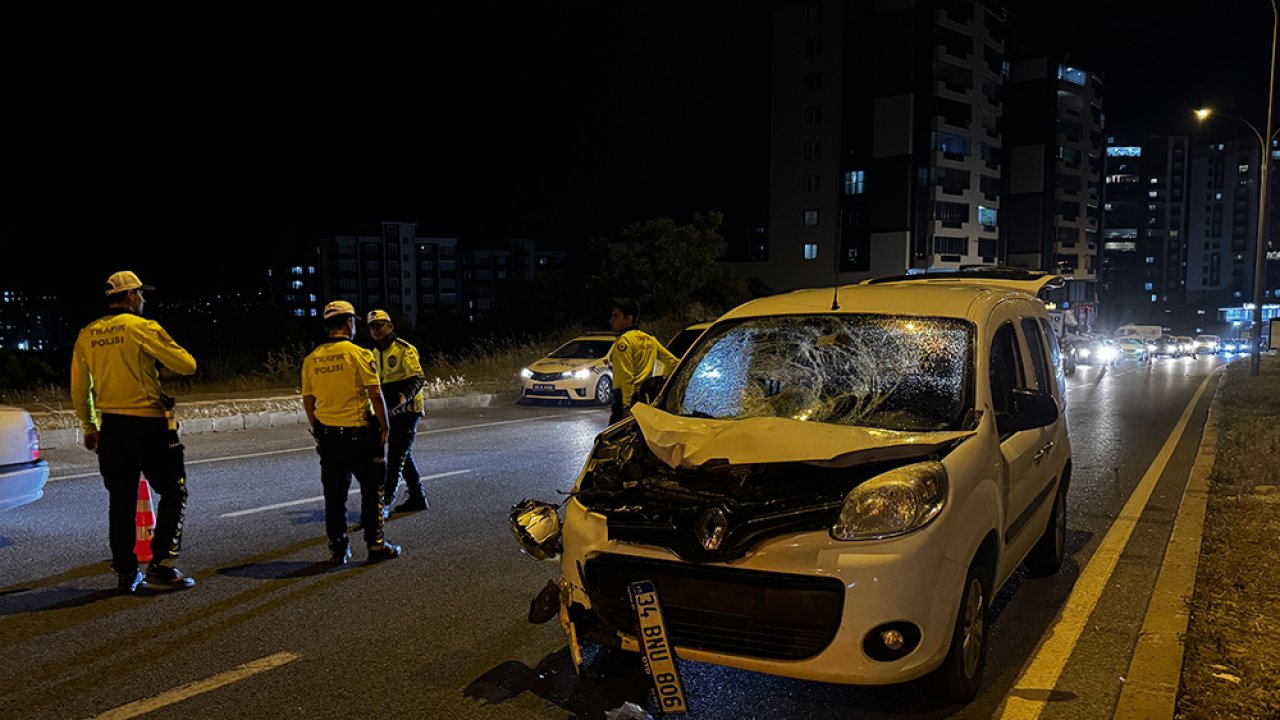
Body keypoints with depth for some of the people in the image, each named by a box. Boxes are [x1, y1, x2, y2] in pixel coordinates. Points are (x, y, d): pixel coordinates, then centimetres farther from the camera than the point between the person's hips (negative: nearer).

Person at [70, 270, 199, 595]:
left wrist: (89, 427, 24)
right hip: (148, 424, -6)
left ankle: (126, 573, 17)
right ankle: (161, 563, -2)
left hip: (111, 426, 6)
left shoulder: (87, 335, 10)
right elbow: (186, 365, -10)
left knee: (121, 501, 12)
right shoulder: (142, 328, -9)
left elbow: (79, 390, 14)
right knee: (173, 492, 5)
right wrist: (163, 355, 11)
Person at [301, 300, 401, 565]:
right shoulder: (359, 354, -10)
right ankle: (375, 544, 10)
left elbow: (308, 401, 9)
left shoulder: (311, 359, 5)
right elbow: (375, 395, -12)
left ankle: (338, 548, 17)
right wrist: (384, 427, -2)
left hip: (327, 435, 5)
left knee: (334, 493, 12)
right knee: (372, 489, 7)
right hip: (358, 433, -5)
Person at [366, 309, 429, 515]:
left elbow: (419, 378, -20)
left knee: (396, 454, -10)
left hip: (407, 409, -9)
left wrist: (405, 397, -35)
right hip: (392, 411, 9)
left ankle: (385, 502, -10)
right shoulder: (376, 352, 14)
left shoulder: (404, 349, -13)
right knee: (403, 454, 14)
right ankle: (417, 498, 24)